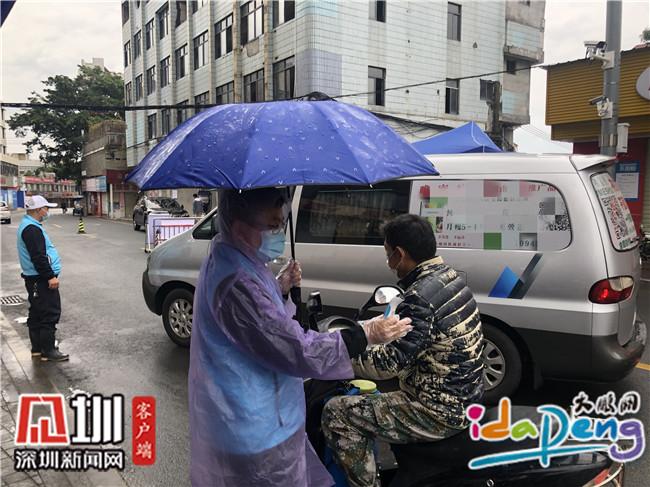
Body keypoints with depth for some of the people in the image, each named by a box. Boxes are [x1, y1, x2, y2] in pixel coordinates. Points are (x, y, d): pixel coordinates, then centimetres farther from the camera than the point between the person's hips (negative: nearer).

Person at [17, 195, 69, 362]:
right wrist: (50, 276, -22)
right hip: (41, 280, -11)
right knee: (50, 314, -6)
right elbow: (38, 257, -25)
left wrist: (49, 274, 23)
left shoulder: (28, 225, 16)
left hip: (35, 278, 11)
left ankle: (37, 348, 26)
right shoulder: (32, 229, -19)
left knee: (37, 314, 16)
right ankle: (48, 351, 0)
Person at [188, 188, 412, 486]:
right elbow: (297, 350, -29)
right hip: (257, 430, -9)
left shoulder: (224, 261, 2)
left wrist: (280, 288, 0)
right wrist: (366, 335, -23)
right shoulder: (236, 284, -32)